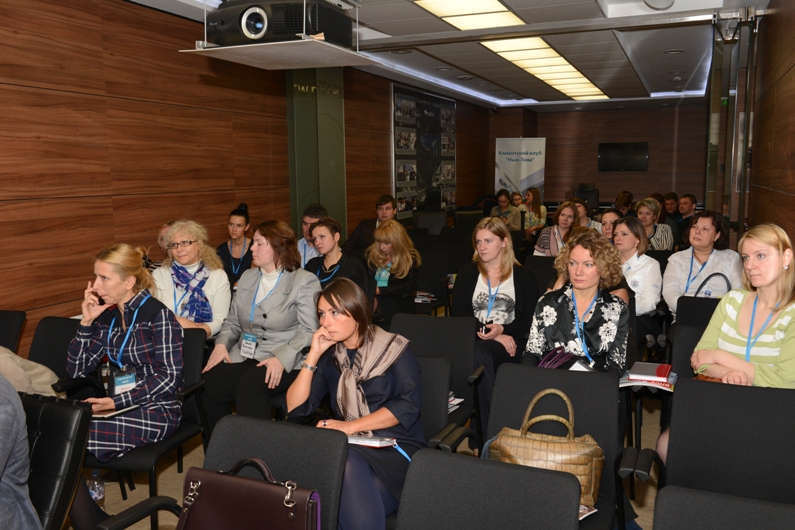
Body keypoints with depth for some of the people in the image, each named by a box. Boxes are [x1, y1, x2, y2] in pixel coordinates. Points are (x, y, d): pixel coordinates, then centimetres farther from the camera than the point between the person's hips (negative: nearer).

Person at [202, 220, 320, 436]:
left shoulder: (305, 281, -4)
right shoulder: (247, 277, 18)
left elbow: (309, 330, -12)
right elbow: (233, 320, 22)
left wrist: (282, 358, -24)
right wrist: (221, 344, 2)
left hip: (285, 362, -6)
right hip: (244, 356, 6)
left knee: (249, 384, -34)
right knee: (209, 383, -21)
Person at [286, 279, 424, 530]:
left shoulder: (395, 348, 0)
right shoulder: (329, 356, 12)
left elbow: (408, 405, -12)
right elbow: (295, 408, 4)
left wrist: (351, 426, -20)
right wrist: (313, 356, -5)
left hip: (397, 448, -2)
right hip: (351, 448, 3)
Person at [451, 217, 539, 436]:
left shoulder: (524, 276, 12)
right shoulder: (466, 273, 16)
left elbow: (530, 319, 4)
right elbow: (458, 314, 4)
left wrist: (502, 330, -16)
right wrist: (490, 333, -10)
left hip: (510, 342, -1)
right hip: (473, 340, 2)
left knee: (480, 351, -36)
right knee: (478, 353, -37)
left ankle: (487, 430, -31)